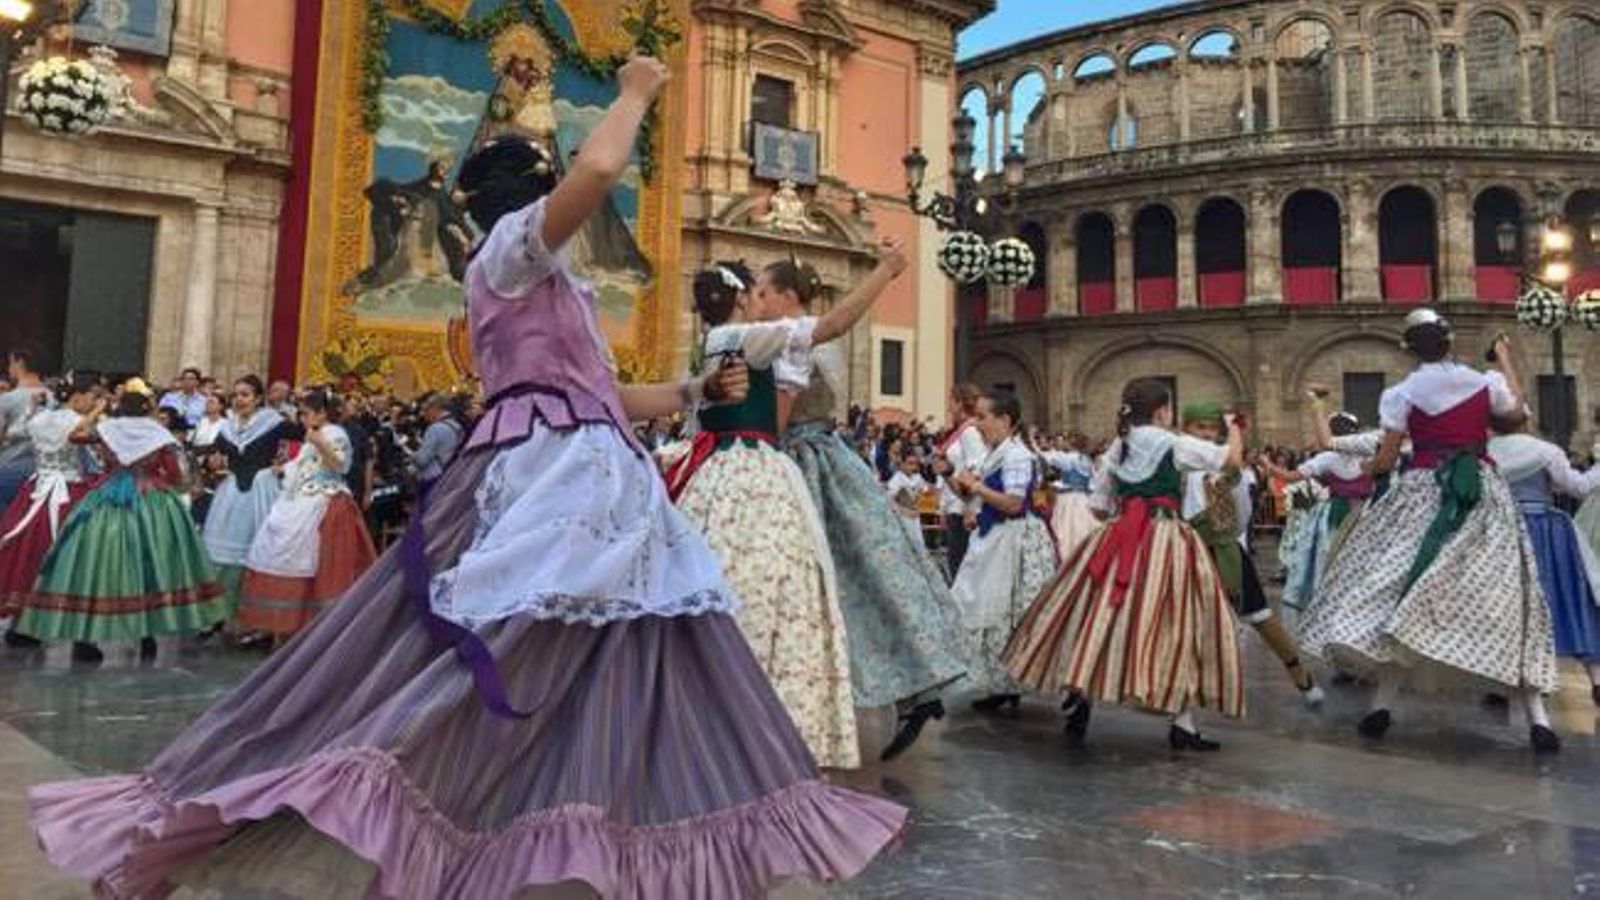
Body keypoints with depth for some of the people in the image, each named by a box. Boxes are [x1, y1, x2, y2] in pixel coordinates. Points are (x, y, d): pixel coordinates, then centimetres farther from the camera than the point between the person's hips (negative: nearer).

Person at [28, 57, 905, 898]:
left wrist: (698, 391, 24)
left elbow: (601, 395, 28)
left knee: (636, 665, 7)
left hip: (589, 484, 10)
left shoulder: (550, 286, 27)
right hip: (546, 480, -10)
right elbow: (599, 168, -18)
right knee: (465, 672, -13)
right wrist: (635, 93, -1)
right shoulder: (512, 246, 0)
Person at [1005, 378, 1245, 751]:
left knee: (1102, 618, 10)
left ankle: (1079, 693, 8)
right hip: (1166, 541, -4)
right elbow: (1233, 458, -1)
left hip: (1120, 540, 5)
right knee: (1177, 624, 1)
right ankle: (1183, 724, 1)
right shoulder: (1175, 445, -3)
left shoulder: (1116, 448, 11)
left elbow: (1101, 503, 14)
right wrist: (1233, 426, 17)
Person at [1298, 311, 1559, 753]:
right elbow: (1517, 414, 24)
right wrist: (1506, 361, 34)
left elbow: (1385, 460, -6)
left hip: (1423, 493, -2)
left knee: (1400, 594, 2)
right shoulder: (1484, 381, 3)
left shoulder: (1402, 393, -3)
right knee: (1501, 598, 4)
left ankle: (1383, 703, -2)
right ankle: (1536, 715, 1)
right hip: (1483, 494, 2)